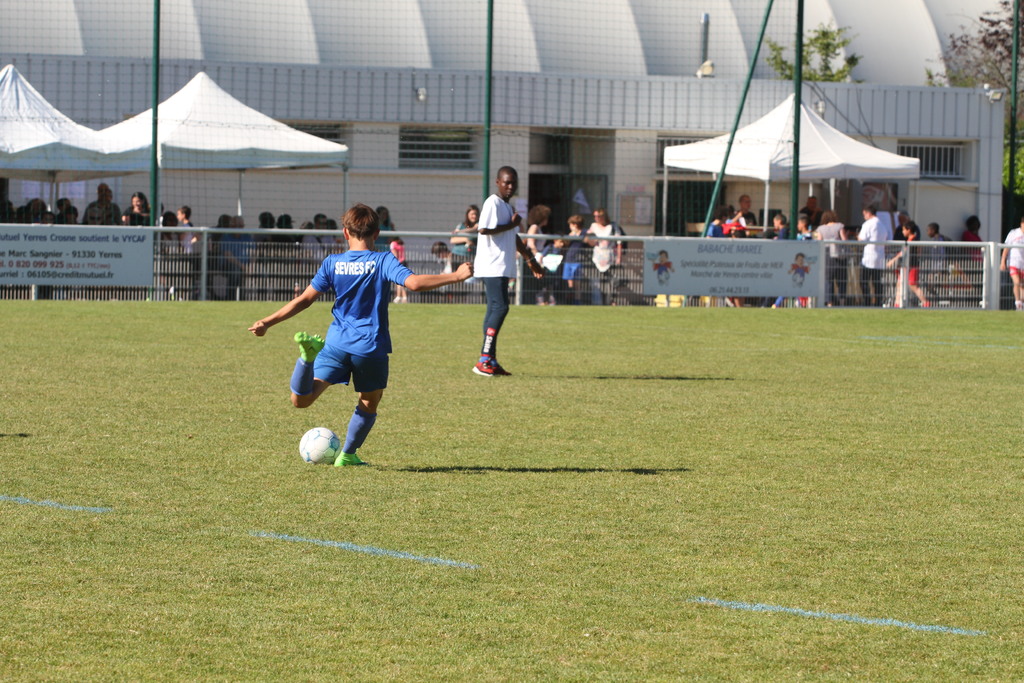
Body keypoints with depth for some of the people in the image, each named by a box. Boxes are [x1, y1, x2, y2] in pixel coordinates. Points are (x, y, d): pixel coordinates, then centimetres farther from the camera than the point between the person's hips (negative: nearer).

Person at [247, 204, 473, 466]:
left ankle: (309, 353, -26)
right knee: (369, 405, 20)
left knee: (301, 400, -1)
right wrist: (455, 276, -16)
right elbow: (413, 282, -21)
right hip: (372, 346, -1)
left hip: (337, 344, 2)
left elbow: (305, 299, 3)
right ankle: (348, 454, 22)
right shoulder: (383, 261, -5)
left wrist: (268, 322, 10)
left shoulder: (332, 263, 3)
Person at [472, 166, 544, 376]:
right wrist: (511, 225, -14)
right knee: (500, 307, -16)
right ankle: (484, 360, -17)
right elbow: (483, 229, -24)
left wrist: (530, 260, 33)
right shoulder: (493, 203, -11)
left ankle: (490, 361, 12)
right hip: (492, 266, -10)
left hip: (502, 268, 10)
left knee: (496, 309, 9)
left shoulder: (507, 206, 20)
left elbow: (514, 237, 30)